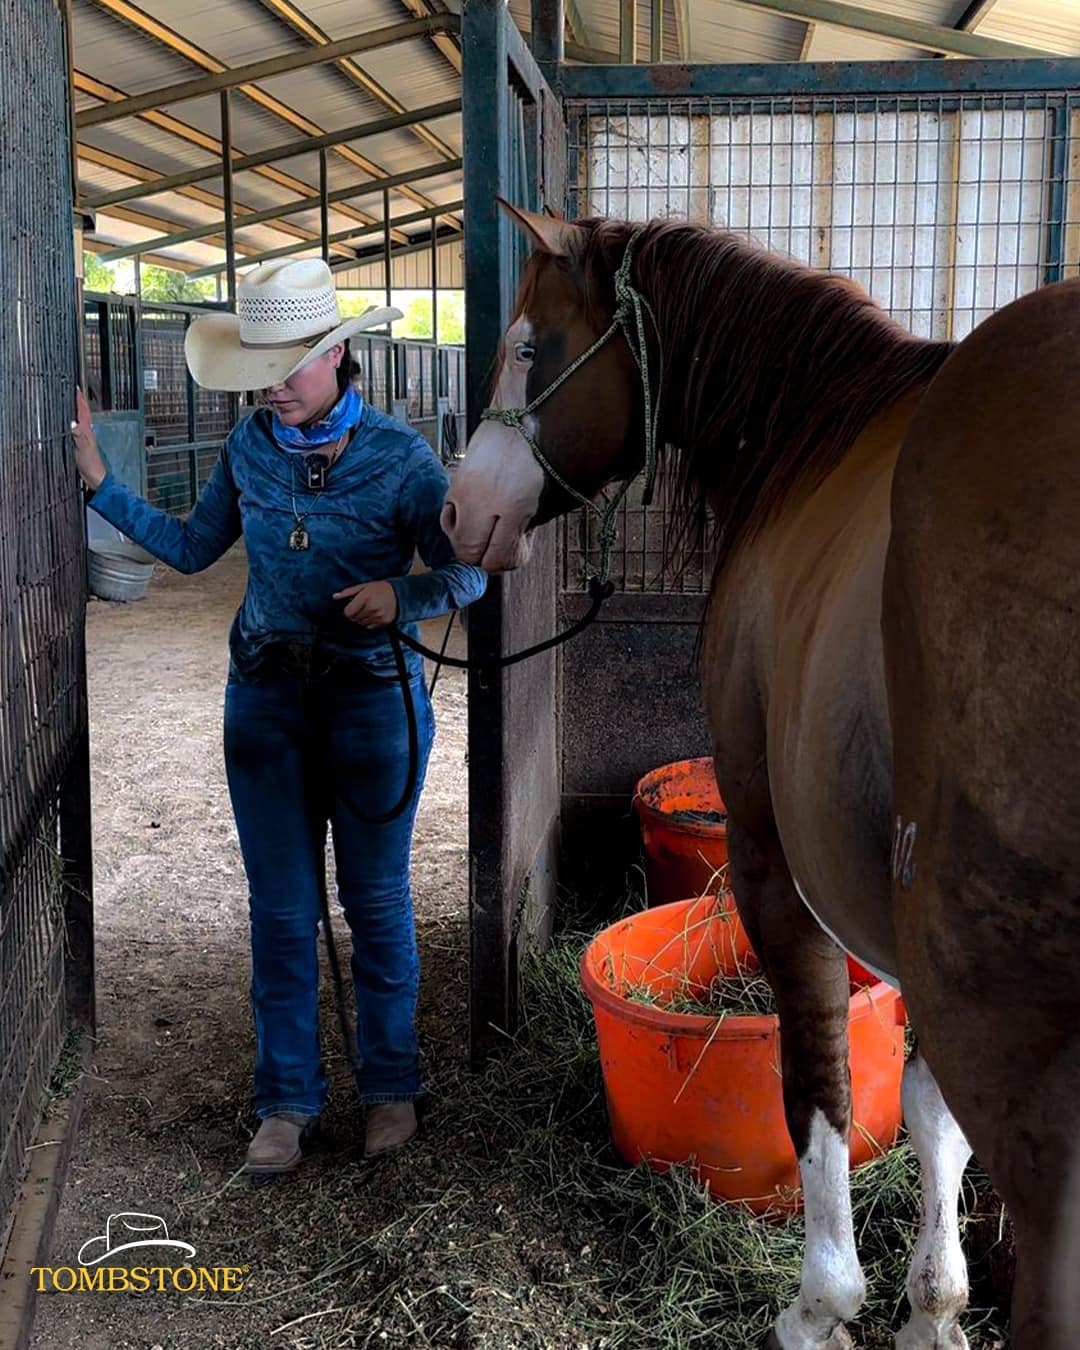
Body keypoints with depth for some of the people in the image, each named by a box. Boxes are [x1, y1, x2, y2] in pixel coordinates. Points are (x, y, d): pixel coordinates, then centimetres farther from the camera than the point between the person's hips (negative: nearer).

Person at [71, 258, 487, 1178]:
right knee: (280, 909, 9)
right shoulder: (252, 445, -1)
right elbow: (191, 547, 10)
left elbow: (466, 572, -6)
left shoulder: (401, 458, -12)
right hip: (266, 698, 3)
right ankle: (289, 1099, 23)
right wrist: (99, 483, 3)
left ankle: (390, 1086, 27)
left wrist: (402, 596, -25)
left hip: (372, 700, -3)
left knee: (376, 901, 9)